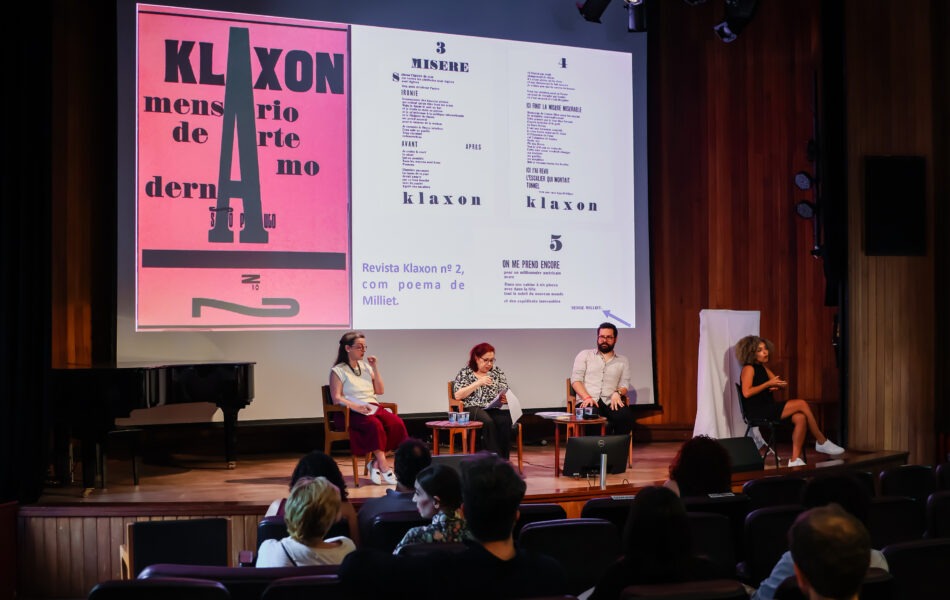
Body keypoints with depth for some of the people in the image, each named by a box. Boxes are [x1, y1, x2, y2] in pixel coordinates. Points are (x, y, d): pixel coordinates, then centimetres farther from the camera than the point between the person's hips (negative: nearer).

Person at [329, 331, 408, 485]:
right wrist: (356, 407, -23)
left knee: (397, 423, -25)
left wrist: (375, 368, 8)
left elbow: (380, 391, 18)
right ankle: (383, 466, -31)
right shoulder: (338, 371, 2)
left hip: (372, 407, 6)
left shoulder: (366, 367, 20)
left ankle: (376, 463, -20)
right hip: (351, 413, -6)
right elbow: (336, 398, -8)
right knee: (375, 425, -37)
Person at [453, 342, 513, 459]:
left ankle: (504, 460, -28)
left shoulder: (497, 371, 18)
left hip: (495, 408, 3)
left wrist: (505, 398, -8)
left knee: (505, 421, -32)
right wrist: (478, 383, -11)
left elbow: (506, 392, 17)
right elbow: (457, 395, -3)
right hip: (474, 408, -3)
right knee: (488, 422, -37)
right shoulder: (465, 373, 8)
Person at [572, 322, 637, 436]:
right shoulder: (585, 355, 16)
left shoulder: (622, 361, 22)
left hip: (610, 402, 2)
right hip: (588, 401, -2)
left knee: (627, 416, -33)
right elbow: (576, 379, 5)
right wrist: (587, 397, -13)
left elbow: (625, 384, 13)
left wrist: (617, 393, -13)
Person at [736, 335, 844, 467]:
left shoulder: (762, 367, 19)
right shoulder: (748, 368, -7)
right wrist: (768, 384, -15)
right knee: (802, 404, -17)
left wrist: (778, 385, -6)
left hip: (768, 409, 8)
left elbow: (783, 384, 18)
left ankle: (795, 459, -21)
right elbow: (746, 393, -21)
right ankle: (822, 442, -4)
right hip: (758, 412, -8)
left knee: (800, 418, -18)